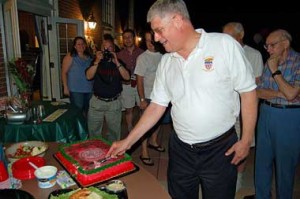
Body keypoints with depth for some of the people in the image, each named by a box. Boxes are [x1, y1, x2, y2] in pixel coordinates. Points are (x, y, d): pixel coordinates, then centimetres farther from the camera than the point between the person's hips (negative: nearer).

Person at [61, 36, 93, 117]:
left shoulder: (89, 57, 11)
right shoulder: (70, 56, -3)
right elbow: (64, 72, -6)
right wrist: (65, 87, -11)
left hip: (89, 89, 5)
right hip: (76, 90, -5)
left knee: (87, 111, 11)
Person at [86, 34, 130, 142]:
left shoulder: (119, 62, 5)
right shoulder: (96, 62, 7)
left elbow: (127, 77, -11)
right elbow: (89, 76, -8)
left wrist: (116, 62, -18)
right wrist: (97, 61, -17)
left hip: (114, 102, 0)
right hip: (97, 101, 1)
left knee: (114, 131, 11)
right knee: (94, 131, 8)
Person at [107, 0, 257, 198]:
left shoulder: (225, 44, -12)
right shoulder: (166, 61, 2)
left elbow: (248, 91, -7)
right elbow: (157, 106, 5)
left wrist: (246, 140, -8)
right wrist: (127, 142, 3)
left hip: (220, 149, -3)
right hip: (180, 149, 4)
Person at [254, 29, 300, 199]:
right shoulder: (269, 62, 6)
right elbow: (259, 92, 2)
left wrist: (275, 71, -14)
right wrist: (280, 93, -13)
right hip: (266, 113, 6)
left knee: (285, 163, 9)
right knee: (262, 159, 15)